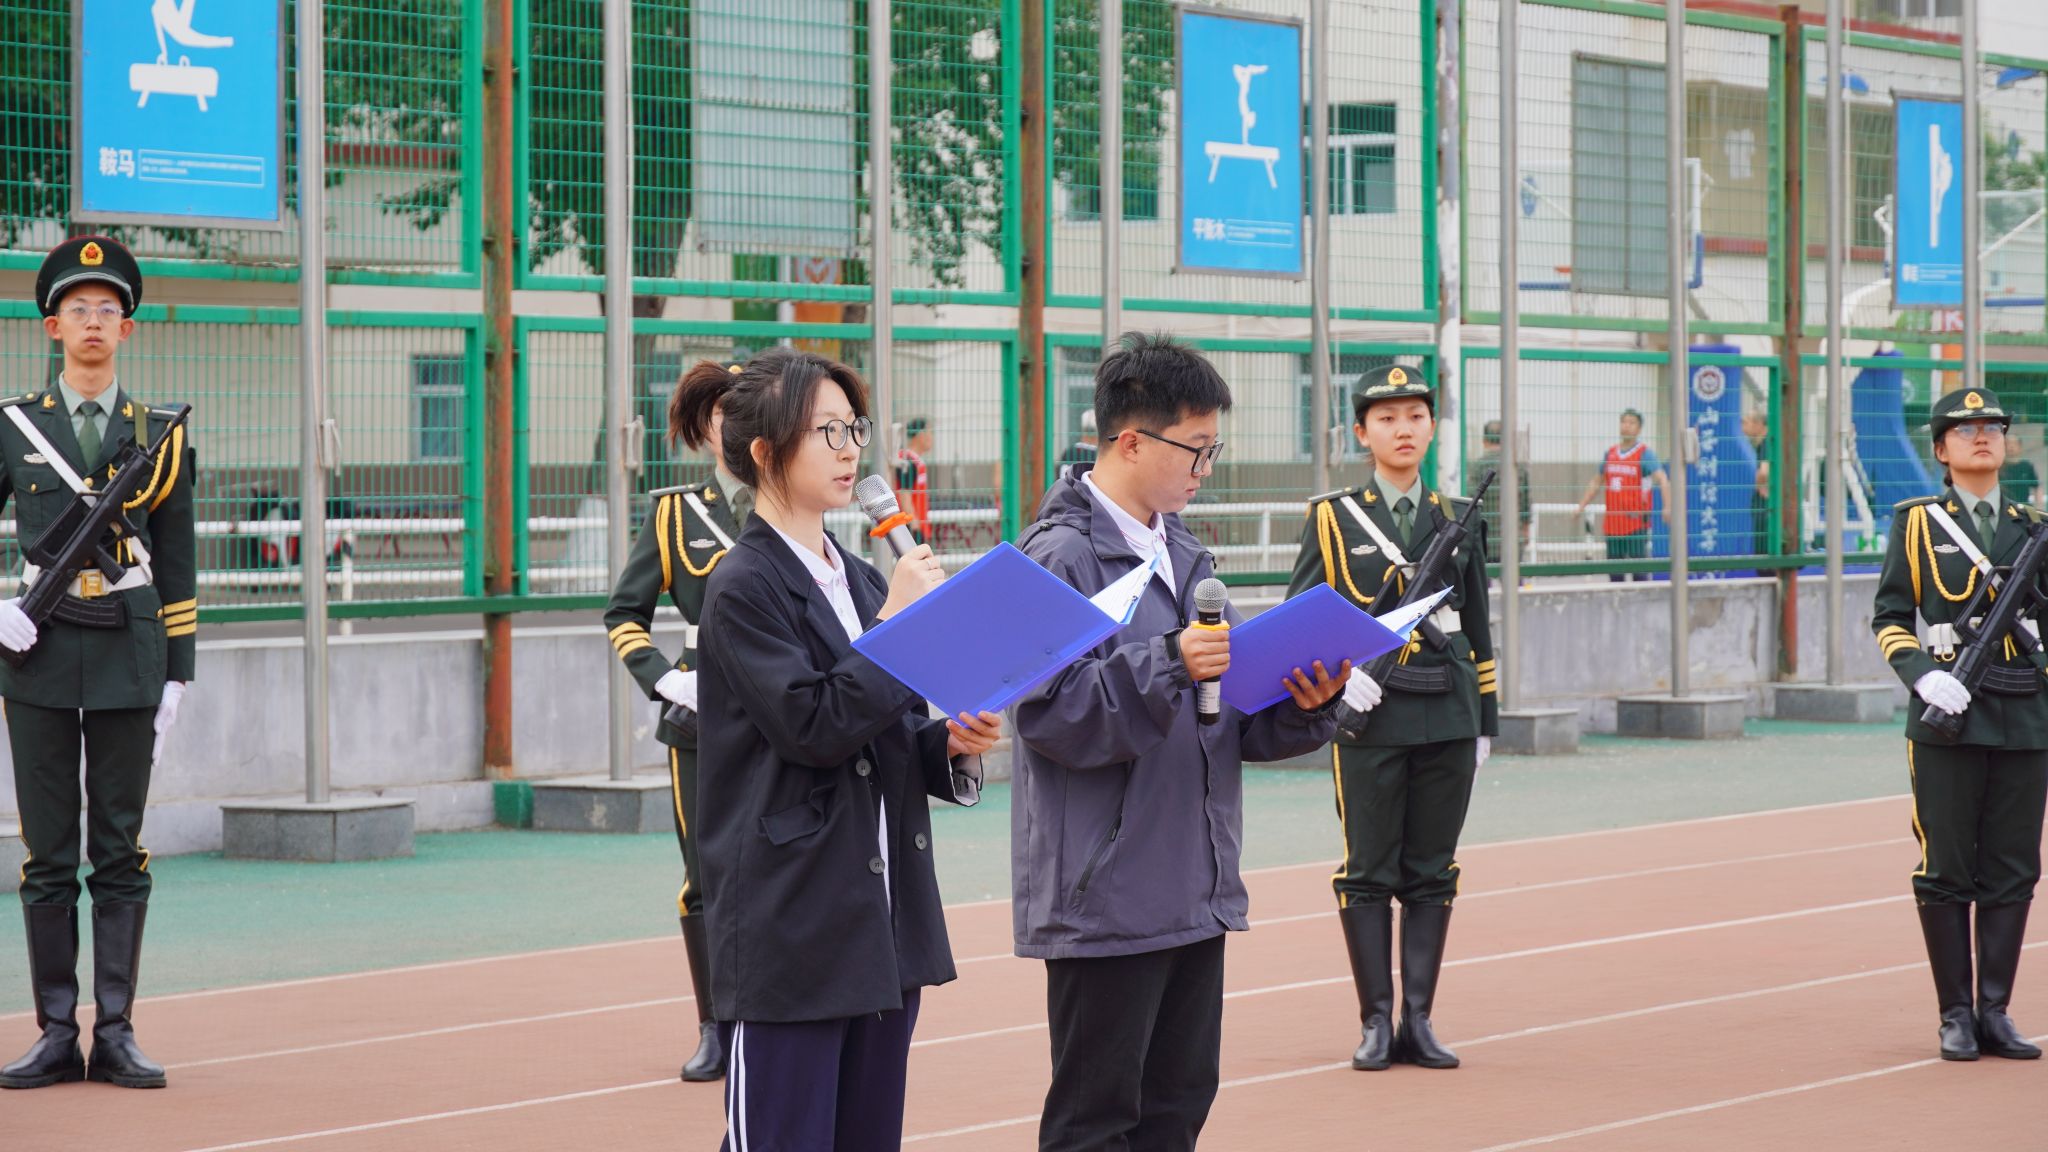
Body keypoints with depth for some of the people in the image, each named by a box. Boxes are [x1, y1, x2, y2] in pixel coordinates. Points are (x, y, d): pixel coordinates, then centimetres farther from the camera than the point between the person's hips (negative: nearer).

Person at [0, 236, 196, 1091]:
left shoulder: (160, 436, 7)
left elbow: (177, 567, 8)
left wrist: (177, 676, 4)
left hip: (128, 659, 0)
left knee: (120, 852, 2)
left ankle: (116, 1035, 6)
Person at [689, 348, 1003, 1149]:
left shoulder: (860, 581, 14)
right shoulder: (744, 587, -9)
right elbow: (813, 725, -18)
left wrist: (951, 745, -1)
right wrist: (898, 618, -15)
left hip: (882, 919, 8)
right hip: (790, 924, -8)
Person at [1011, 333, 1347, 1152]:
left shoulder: (1184, 555, 14)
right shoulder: (1060, 558, -12)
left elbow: (1232, 713, 15)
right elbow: (1050, 711, -21)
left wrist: (1305, 706, -4)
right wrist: (1165, 665, -29)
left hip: (1195, 891, 8)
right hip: (1107, 894, -8)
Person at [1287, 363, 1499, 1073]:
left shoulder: (1458, 518, 11)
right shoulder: (1332, 516, 2)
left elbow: (1477, 631, 15)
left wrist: (1486, 722, 13)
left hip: (1447, 717, 3)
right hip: (1368, 717, -3)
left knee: (1432, 873, 5)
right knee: (1368, 874, 0)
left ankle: (1419, 1020, 11)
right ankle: (1376, 1022, 7)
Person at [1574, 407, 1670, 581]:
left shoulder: (1645, 454, -3)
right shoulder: (1610, 454, 14)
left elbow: (1661, 480, -14)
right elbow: (1596, 483, 25)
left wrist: (1668, 507, -28)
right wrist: (1582, 506, 21)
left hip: (1636, 523, -6)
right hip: (1612, 523, 6)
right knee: (1615, 573, 8)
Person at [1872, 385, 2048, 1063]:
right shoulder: (1917, 523, 5)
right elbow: (1889, 618, 2)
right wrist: (1923, 675, -14)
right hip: (1948, 715, -3)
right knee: (1946, 871, -1)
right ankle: (1955, 1015, 6)